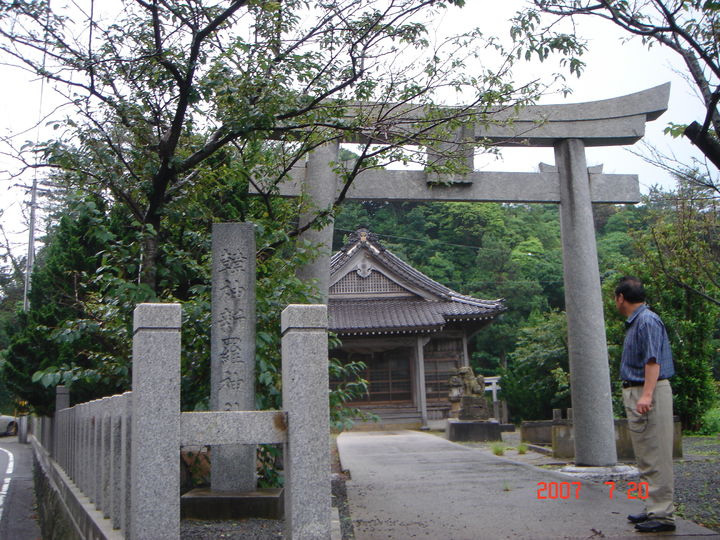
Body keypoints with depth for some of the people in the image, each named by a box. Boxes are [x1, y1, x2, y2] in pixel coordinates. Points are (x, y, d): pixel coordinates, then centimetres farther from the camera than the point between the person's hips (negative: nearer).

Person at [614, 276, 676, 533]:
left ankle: (662, 515, -3)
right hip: (634, 392, 10)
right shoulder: (634, 322, 17)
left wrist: (647, 395, -29)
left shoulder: (647, 321, -14)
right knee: (645, 456, 14)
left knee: (656, 456, -7)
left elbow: (653, 360, -22)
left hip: (650, 394, -10)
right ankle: (653, 508, 21)